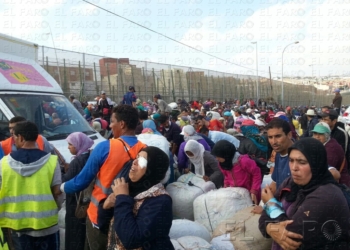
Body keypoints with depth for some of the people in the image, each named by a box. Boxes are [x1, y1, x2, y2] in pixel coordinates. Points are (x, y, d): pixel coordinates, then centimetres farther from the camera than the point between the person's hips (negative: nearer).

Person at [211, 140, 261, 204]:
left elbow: (256, 174, -17)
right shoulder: (223, 163, -6)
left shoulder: (243, 161, -27)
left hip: (248, 192, -5)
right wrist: (226, 186, -1)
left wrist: (254, 191, -19)